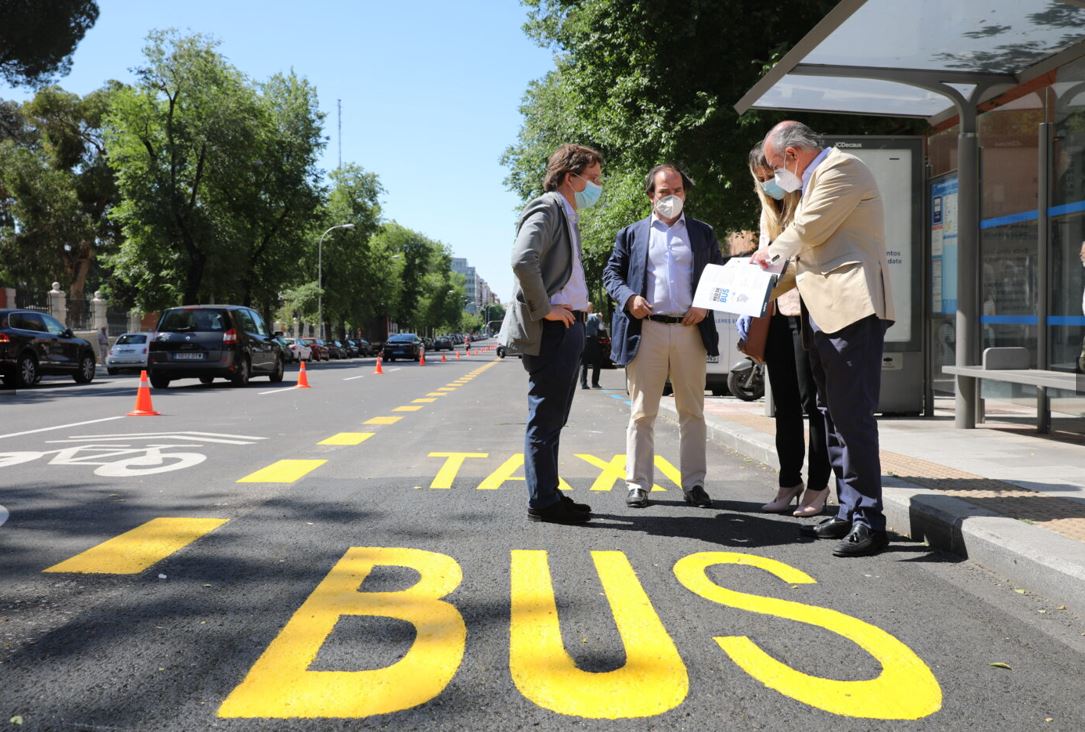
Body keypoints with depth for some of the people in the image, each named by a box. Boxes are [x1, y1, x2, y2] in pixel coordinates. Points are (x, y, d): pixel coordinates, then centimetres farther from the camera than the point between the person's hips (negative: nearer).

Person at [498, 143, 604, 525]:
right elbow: (522, 261, -26)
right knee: (545, 419, -4)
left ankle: (549, 496, 23)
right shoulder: (546, 209, -10)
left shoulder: (566, 215, 21)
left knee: (552, 419, 14)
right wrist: (544, 310, -20)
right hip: (550, 331, -10)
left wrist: (576, 309, 14)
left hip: (568, 328, 10)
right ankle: (542, 502, 3)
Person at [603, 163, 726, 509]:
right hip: (646, 330, -1)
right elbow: (611, 272, 10)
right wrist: (628, 297, -10)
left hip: (690, 330, 1)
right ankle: (638, 483, 6)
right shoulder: (632, 234, 13)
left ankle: (694, 483, 12)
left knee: (692, 412, 5)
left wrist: (706, 304, -4)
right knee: (642, 412, 1)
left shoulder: (703, 233, 15)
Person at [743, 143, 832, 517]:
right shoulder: (769, 210, 19)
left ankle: (818, 485, 5)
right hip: (776, 313, 7)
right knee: (785, 402, 10)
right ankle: (789, 483, 17)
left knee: (812, 400, -3)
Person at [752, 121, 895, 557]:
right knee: (833, 415, 11)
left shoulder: (840, 168, -6)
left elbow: (806, 232, -10)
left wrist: (771, 253, 8)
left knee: (852, 415, -11)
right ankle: (849, 512, 18)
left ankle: (868, 521, -7)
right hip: (823, 310, 11)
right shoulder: (815, 179, 24)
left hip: (852, 307, -11)